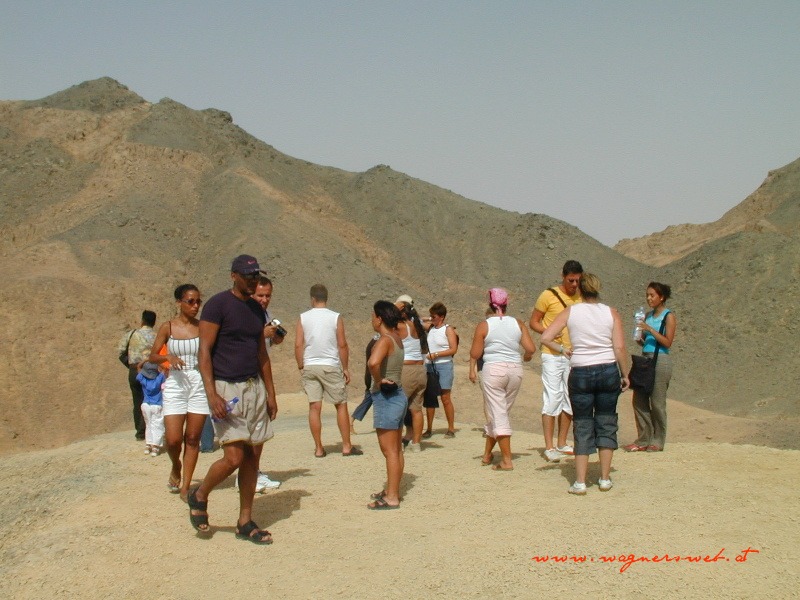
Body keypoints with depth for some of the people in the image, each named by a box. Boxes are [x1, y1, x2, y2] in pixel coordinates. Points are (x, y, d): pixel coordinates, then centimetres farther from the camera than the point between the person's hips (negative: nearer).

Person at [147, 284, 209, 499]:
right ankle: (176, 467, 27)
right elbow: (152, 356, 5)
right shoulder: (168, 327, 1)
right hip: (175, 384, -1)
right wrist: (168, 357, -14)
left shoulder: (203, 327, 3)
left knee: (192, 439, 2)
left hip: (200, 384, 1)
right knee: (173, 439, -6)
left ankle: (185, 487, 10)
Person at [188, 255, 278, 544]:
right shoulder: (218, 304, -9)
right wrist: (212, 395, -21)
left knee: (252, 457, 6)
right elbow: (204, 351, -13)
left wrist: (270, 393, 15)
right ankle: (199, 496, 16)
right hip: (226, 389, -7)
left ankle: (245, 522, 13)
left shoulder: (256, 309, 13)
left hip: (254, 387, 7)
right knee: (234, 457, -11)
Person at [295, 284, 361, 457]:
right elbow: (342, 345, -5)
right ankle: (346, 446, 9)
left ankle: (319, 448, 6)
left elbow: (298, 345, -2)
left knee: (314, 407, 4)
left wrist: (301, 367, 7)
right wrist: (346, 368, 3)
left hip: (309, 367, 2)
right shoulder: (335, 318, -4)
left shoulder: (303, 318, 1)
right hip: (331, 366, -2)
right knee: (341, 405, 8)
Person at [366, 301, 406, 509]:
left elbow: (373, 362, -38)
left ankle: (391, 498, -1)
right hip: (398, 396, 9)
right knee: (396, 450, 16)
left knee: (390, 451, -5)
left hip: (385, 398, -9)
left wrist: (378, 381, -24)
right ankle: (392, 490, 27)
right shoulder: (397, 338, 7)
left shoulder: (384, 340, -19)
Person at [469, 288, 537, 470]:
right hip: (515, 369, 4)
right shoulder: (518, 324, 4)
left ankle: (507, 460, -7)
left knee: (497, 415, -1)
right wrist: (526, 357, 21)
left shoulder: (484, 325, -4)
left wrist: (472, 369, 13)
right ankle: (487, 454, 27)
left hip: (493, 369, -4)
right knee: (499, 413, 16)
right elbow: (531, 349, 0)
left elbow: (475, 353, -4)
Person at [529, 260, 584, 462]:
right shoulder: (549, 295, -6)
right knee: (552, 398, -8)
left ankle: (562, 444, 20)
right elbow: (533, 322, -3)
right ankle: (549, 447, -6)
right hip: (552, 355, -5)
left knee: (570, 400, 10)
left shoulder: (582, 297, 8)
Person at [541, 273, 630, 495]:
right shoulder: (611, 313, 1)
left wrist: (562, 350, 7)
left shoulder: (570, 312, 0)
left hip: (580, 373, -1)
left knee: (582, 427, 7)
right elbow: (620, 348, -4)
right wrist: (625, 375, 6)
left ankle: (580, 482, 4)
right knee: (606, 424, 12)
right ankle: (605, 479, 15)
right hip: (608, 371, 1)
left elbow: (546, 338, -9)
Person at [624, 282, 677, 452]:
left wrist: (650, 330, -19)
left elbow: (667, 342, -12)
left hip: (661, 360, -7)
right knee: (639, 400, 3)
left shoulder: (668, 317, -3)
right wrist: (639, 339, -3)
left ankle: (658, 441, 5)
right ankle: (643, 440, 10)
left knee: (657, 403, -4)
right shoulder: (648, 316, 15)